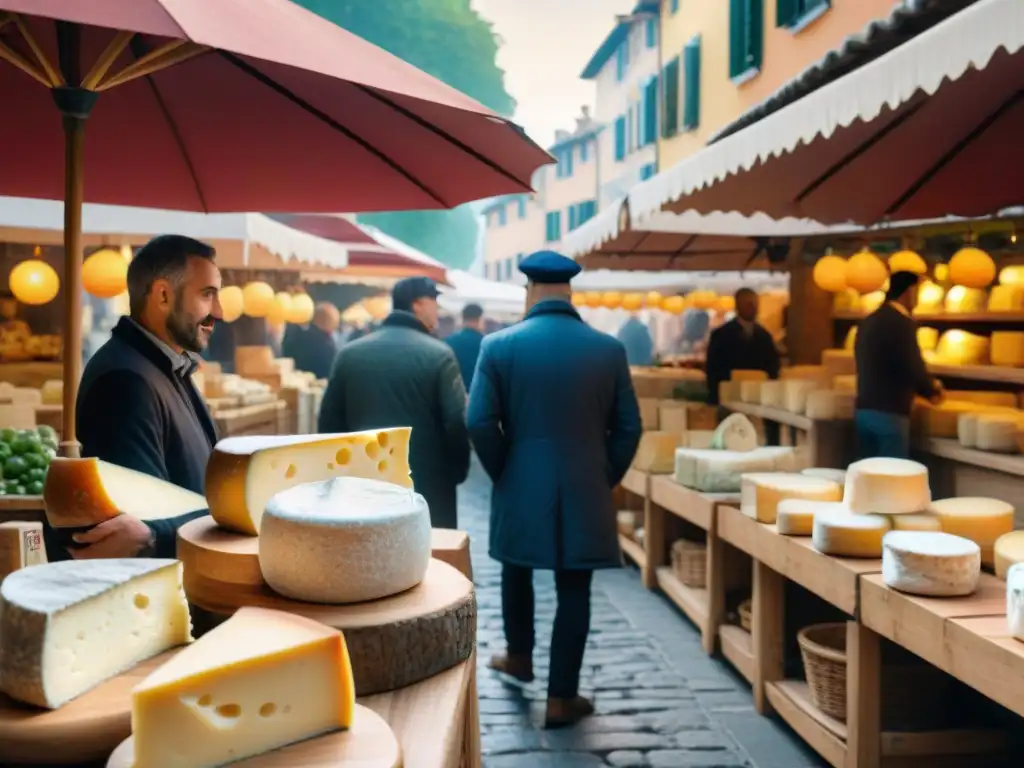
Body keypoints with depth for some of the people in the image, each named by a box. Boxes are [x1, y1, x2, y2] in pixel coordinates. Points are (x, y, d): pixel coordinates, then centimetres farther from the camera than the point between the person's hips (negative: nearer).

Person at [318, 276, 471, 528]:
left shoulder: (349, 353, 4)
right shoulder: (439, 354, -8)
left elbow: (329, 421, 6)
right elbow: (457, 422, -12)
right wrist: (456, 472, 3)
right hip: (427, 485, -4)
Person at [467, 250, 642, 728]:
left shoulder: (499, 345, -7)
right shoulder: (609, 349, -3)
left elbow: (479, 422, -11)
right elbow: (628, 427, -2)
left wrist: (503, 473, 4)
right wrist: (606, 478, 10)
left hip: (521, 488, 0)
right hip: (585, 491, 0)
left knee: (517, 571, 25)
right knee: (574, 591, 7)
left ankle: (519, 657, 42)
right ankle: (561, 698, 13)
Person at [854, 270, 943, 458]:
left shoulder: (868, 321, 11)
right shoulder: (902, 323, -13)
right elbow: (914, 369, -16)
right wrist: (933, 388, 6)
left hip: (864, 411, 8)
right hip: (889, 414, -8)